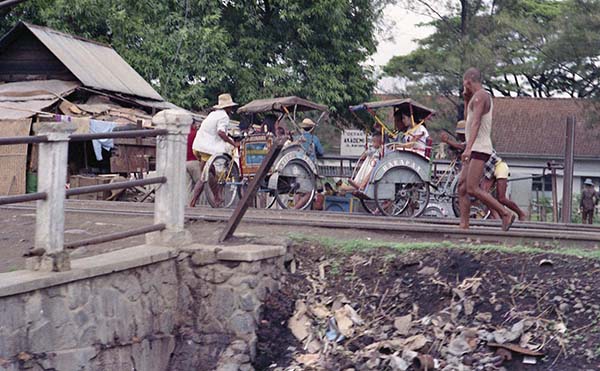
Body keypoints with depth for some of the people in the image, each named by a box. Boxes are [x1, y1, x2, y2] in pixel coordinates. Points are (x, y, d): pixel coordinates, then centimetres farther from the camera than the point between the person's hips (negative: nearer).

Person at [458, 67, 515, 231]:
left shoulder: (479, 96, -10)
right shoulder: (484, 97, 22)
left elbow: (476, 122, -23)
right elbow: (469, 120, 35)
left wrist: (468, 148, -33)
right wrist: (466, 99, 24)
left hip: (479, 149, -10)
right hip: (476, 150, 10)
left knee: (472, 189, -16)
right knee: (462, 187, 4)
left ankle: (505, 214, -12)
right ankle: (464, 225, 0)